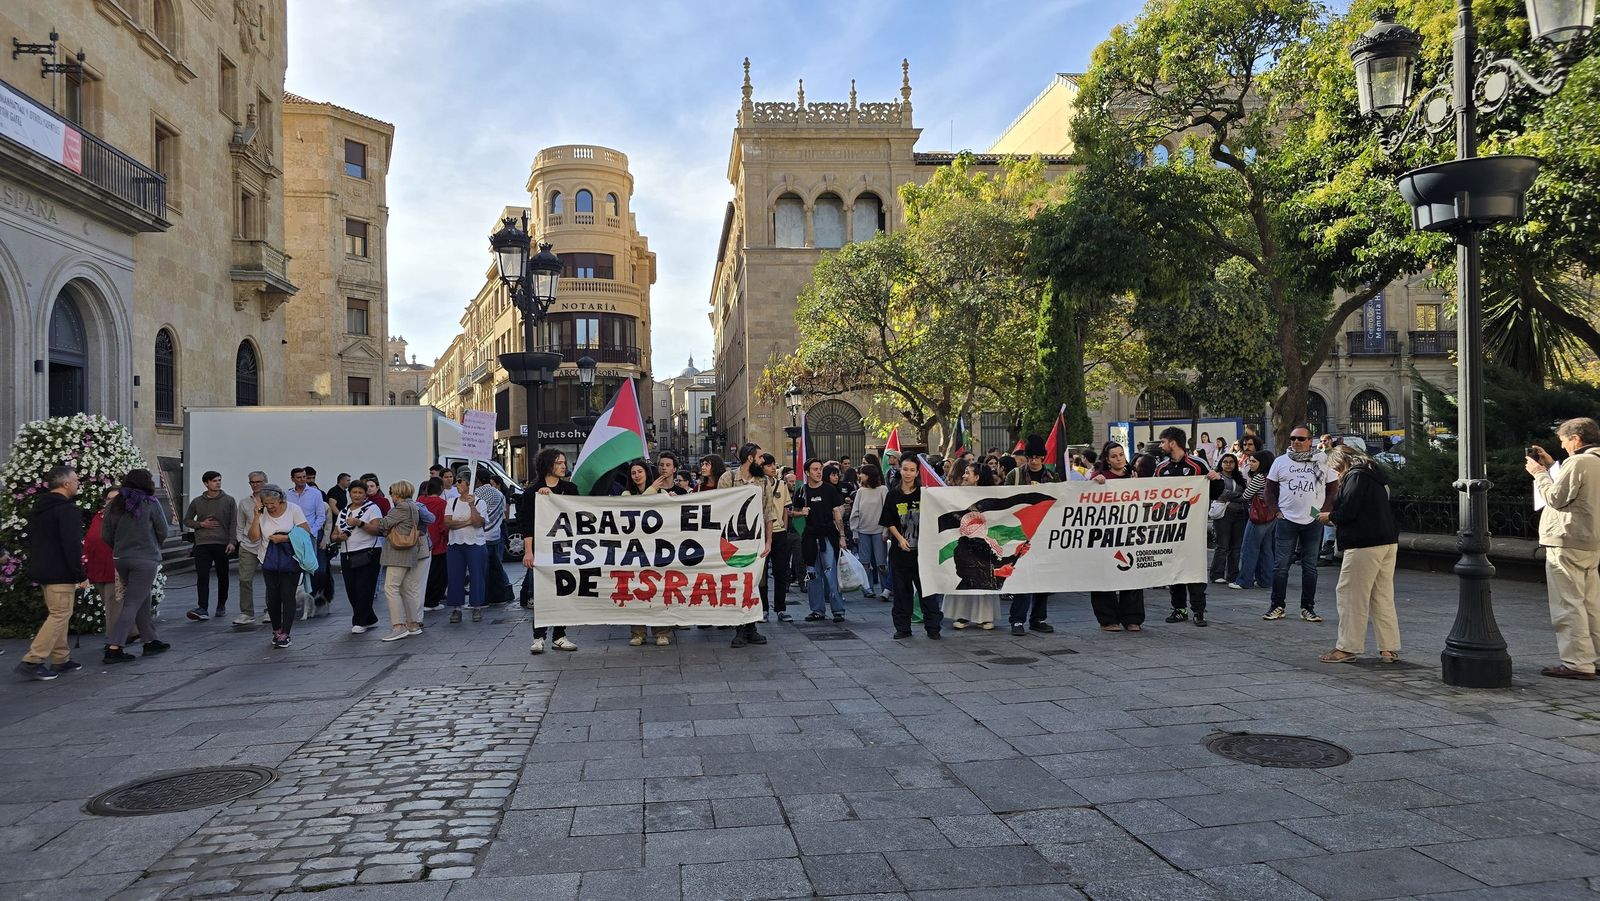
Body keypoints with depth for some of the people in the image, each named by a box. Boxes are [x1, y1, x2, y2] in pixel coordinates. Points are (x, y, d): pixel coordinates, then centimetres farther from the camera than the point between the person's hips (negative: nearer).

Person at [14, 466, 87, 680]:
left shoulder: (39, 508, 15)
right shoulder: (67, 510, -15)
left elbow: (32, 542, 21)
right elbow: (72, 546, -20)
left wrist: (36, 566, 26)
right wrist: (81, 576, -16)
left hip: (41, 570, 10)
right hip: (60, 573, -10)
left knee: (57, 614, 16)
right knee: (60, 615, -7)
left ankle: (60, 660, 19)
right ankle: (31, 661, -11)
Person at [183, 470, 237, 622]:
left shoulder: (228, 501, 3)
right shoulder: (197, 502, 8)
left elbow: (233, 523, 0)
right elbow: (186, 520, 16)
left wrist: (231, 542, -9)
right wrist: (201, 524, -4)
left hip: (222, 544, 0)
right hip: (202, 544, 0)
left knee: (222, 576, 9)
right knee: (202, 576, -10)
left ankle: (221, 606, 23)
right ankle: (203, 609, -14)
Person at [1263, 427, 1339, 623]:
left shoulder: (1322, 462, 4)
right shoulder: (1280, 462, 6)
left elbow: (1333, 488, 8)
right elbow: (1270, 489, 8)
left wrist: (1324, 511, -2)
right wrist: (1277, 511, -2)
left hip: (1314, 521, 0)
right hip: (1287, 520, 0)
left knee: (1310, 567, 6)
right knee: (1281, 565, -1)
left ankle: (1307, 607, 13)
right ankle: (1277, 606, 7)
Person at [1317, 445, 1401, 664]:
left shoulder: (1356, 476, -10)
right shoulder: (1373, 475, 19)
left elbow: (1347, 511, -17)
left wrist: (1329, 516, 1)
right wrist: (1336, 519, 17)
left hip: (1364, 545, -9)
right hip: (1388, 542, 9)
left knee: (1350, 596, -2)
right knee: (1383, 598, 12)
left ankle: (1347, 647, 2)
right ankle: (1390, 648, 14)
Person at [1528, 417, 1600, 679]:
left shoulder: (1577, 463, -15)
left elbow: (1555, 498, -15)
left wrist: (1539, 473, -2)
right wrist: (1551, 466, 21)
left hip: (1567, 543, -10)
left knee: (1568, 604, -5)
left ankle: (1577, 663, -5)